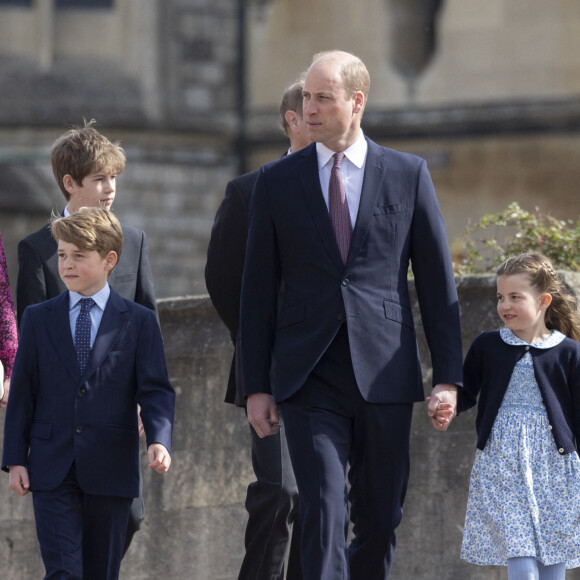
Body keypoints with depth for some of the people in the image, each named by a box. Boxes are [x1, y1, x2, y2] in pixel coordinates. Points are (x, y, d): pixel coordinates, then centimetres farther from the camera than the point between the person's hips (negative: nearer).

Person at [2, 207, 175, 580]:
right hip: (52, 470, 0)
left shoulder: (139, 322, 4)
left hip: (111, 470, 0)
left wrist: (159, 440, -20)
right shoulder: (38, 319, 8)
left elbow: (156, 390, -2)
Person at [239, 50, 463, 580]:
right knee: (324, 514, -14)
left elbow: (438, 281, 6)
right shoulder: (277, 181, 7)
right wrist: (256, 386, 4)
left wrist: (448, 376, 0)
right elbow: (259, 289, 8)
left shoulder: (408, 175, 6)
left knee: (380, 520, 8)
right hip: (309, 378, -1)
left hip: (384, 375, 1)